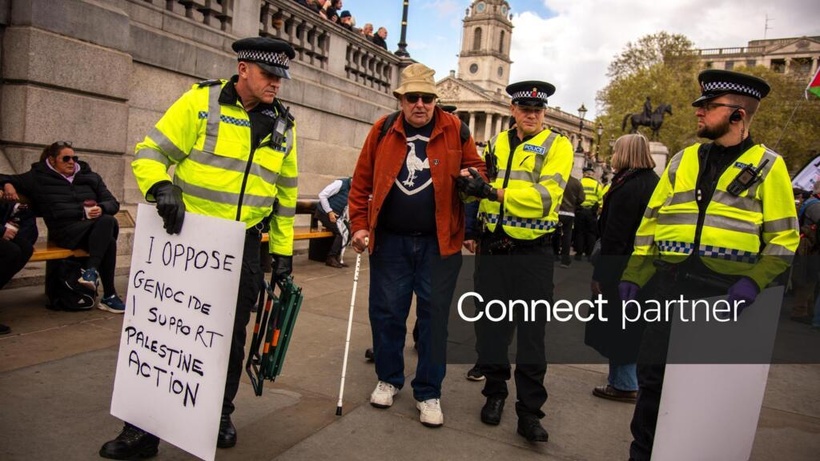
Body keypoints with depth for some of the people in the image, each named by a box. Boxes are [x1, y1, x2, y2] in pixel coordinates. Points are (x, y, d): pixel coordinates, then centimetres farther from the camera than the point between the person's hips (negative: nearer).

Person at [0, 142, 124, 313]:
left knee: (108, 221, -37)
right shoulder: (39, 177, 17)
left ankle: (91, 270, -39)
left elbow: (113, 203, 16)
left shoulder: (90, 177, 23)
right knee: (107, 239, -35)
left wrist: (101, 209, -7)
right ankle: (109, 296, -36)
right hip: (65, 229, -3)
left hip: (94, 224, 3)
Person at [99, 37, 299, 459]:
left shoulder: (283, 125, 8)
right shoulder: (200, 102, -5)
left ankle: (220, 415, 32)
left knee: (231, 336, 12)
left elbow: (285, 193, 14)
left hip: (244, 245, 3)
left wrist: (282, 251, 11)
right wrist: (161, 187, -26)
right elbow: (151, 153, -4)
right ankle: (144, 427, 21)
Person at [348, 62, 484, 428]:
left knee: (434, 315, 5)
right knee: (386, 311, 10)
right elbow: (361, 182, 6)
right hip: (390, 240, 1)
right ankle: (389, 378, 31)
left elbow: (476, 167, 11)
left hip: (438, 241, -1)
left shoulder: (455, 130, 0)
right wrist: (360, 225, 1)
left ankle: (428, 392, 19)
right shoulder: (382, 131, 2)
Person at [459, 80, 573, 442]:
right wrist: (469, 179, -8)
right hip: (492, 248, 4)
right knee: (490, 325, 12)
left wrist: (494, 192, -26)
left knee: (531, 332, 3)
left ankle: (530, 412, 15)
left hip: (533, 253, -4)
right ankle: (495, 392, 31)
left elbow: (546, 196, -19)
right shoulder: (495, 143, 10)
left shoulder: (557, 145, -4)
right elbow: (478, 187, 15)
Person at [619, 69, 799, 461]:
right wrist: (634, 275, 3)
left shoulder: (768, 166, 1)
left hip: (725, 291, -3)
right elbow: (651, 221, 10)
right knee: (652, 370, 8)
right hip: (673, 284, 3)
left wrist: (753, 282, -17)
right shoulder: (682, 160, 10)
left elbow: (783, 239, -1)